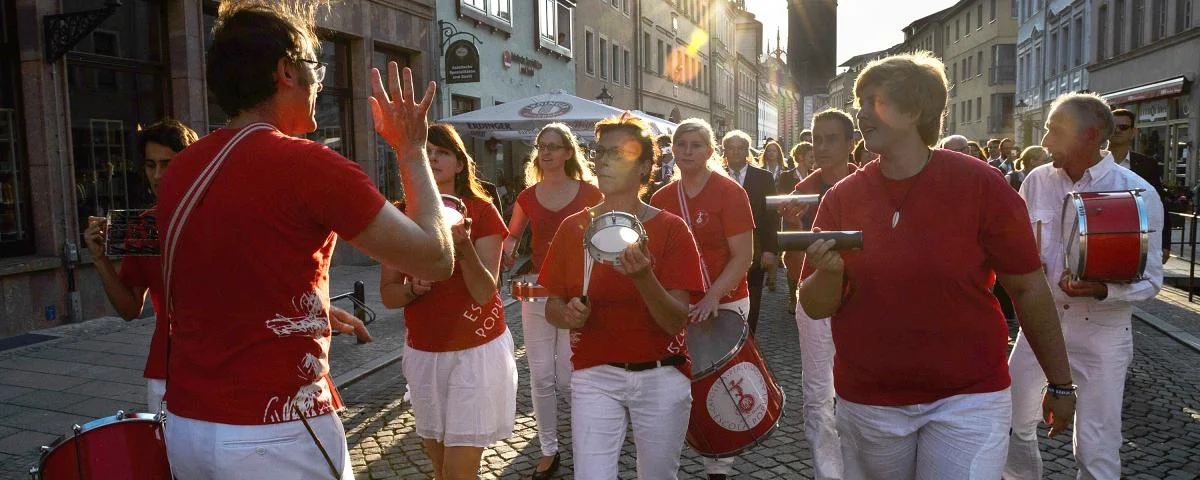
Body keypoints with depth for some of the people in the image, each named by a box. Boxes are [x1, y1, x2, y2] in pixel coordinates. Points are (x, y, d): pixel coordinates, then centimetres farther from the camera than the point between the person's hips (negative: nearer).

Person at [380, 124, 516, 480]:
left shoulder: (482, 212, -9)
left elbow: (485, 293, -16)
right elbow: (388, 295, 1)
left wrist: (463, 244, -32)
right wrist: (414, 288, -20)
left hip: (477, 350, -4)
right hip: (422, 353, 4)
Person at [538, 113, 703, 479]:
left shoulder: (670, 229, -7)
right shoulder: (574, 227, 0)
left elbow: (676, 322, -13)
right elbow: (552, 307, 5)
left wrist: (643, 277, -30)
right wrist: (569, 315, -17)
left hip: (661, 377, 0)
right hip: (594, 375, 1)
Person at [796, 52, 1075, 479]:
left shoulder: (981, 186, -9)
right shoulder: (841, 198, -3)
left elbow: (1028, 289, -1)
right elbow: (814, 308, -1)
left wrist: (1060, 383, 5)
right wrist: (830, 272, -22)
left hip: (967, 400, -2)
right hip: (867, 403, 3)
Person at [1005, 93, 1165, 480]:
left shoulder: (1138, 193, -12)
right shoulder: (1037, 181, -1)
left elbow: (1150, 279, -10)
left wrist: (1102, 289, -29)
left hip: (1101, 331, -4)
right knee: (1011, 420, 15)